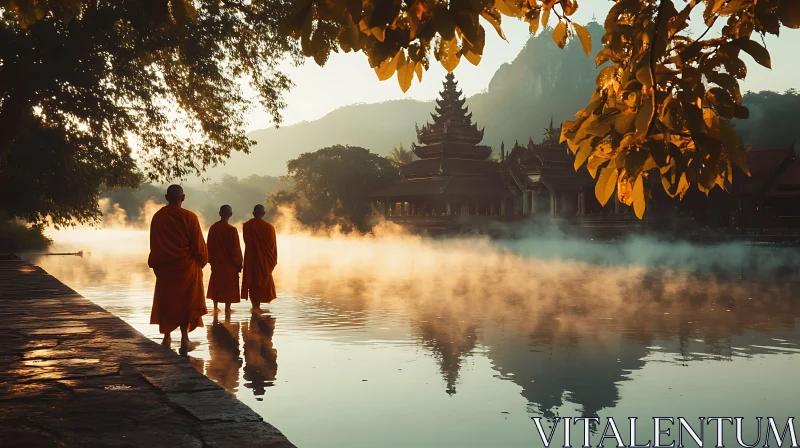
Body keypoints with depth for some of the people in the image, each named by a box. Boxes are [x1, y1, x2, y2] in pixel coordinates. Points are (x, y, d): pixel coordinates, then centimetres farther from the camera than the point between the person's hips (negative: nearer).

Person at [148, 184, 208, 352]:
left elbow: (153, 245, 3)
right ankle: (184, 335, -8)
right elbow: (198, 245, -9)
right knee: (186, 301, 8)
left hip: (164, 267, 3)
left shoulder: (157, 217, -5)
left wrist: (155, 264, 17)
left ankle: (167, 336, 23)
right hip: (186, 268, -2)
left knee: (166, 300, 17)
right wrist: (201, 262, 8)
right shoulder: (190, 217, -14)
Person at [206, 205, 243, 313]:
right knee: (229, 285, 5)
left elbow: (209, 246, 4)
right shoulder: (232, 230, -18)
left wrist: (211, 260, 15)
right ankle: (227, 308, 7)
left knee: (216, 284, 16)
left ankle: (215, 307, 22)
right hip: (229, 263, -5)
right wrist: (239, 264, -3)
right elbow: (236, 249, -14)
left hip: (216, 262, 5)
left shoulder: (213, 228, -3)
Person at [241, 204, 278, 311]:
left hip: (251, 258, 1)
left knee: (252, 282, 10)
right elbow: (273, 245, -5)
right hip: (265, 259, -1)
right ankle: (257, 305, 4)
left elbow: (247, 242, 2)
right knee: (264, 281, 10)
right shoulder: (269, 227, -11)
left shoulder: (246, 226, -7)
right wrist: (274, 260, 6)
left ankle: (255, 306, 9)